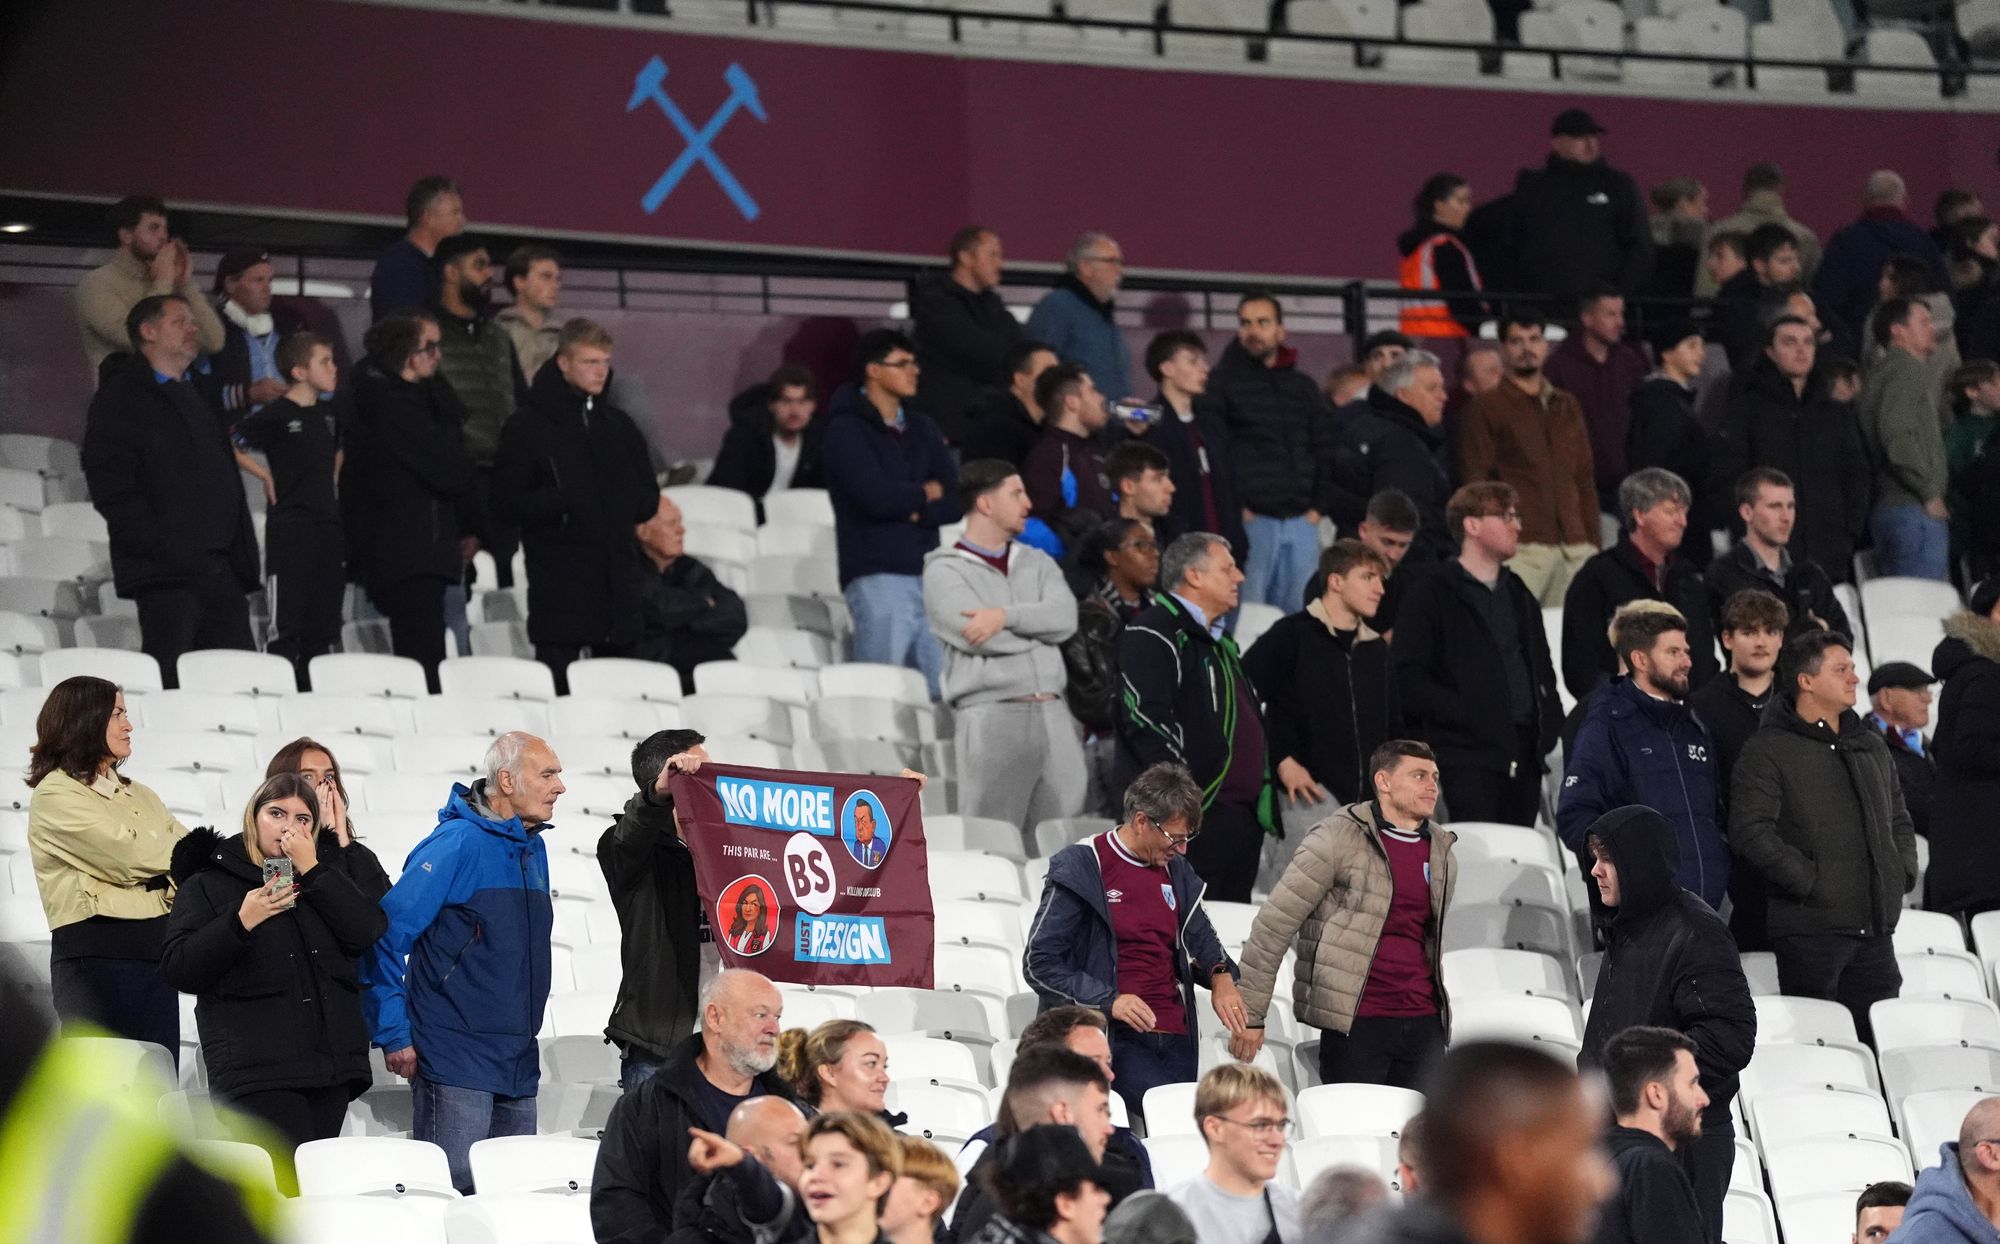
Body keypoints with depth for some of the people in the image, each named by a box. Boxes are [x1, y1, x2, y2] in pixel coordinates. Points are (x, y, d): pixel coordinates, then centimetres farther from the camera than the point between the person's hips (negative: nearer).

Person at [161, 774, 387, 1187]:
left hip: (329, 1067, 5)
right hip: (259, 1071, -5)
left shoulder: (323, 881, 20)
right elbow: (178, 970, -4)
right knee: (294, 1187, -19)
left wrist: (312, 870, -3)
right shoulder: (207, 885, 7)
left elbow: (367, 932, 2)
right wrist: (241, 922, -15)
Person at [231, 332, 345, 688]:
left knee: (323, 630, 8)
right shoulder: (276, 415, -9)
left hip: (329, 526, 7)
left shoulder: (328, 414, 13)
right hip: (290, 528, -7)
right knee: (286, 627, -7)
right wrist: (265, 476, -11)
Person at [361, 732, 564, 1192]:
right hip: (455, 1065, -8)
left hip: (518, 1064, 8)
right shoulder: (456, 844, -12)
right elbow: (384, 935, -15)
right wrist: (394, 1034, -14)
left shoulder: (533, 849, 14)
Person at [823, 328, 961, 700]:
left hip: (926, 573, 6)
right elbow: (876, 497, -15)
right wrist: (925, 493, 2)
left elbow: (957, 500, 9)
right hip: (878, 575, -6)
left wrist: (916, 511, -9)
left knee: (942, 689, 1)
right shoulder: (846, 430, -1)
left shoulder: (921, 429, 18)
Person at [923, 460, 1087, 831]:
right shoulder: (944, 570, 3)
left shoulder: (1037, 563, 19)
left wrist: (1005, 616, -13)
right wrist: (1037, 625, 2)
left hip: (1051, 713, 5)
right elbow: (973, 634, -11)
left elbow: (1065, 616, 1)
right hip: (991, 715, -5)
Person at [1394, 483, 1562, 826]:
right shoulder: (1431, 595, -1)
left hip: (1524, 756, 7)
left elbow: (1542, 667, 29)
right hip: (1466, 756, -7)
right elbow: (1409, 681, -8)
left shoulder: (1517, 595, 22)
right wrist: (1466, 714, -15)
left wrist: (1549, 721, 11)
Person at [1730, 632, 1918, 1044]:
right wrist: (1810, 881, -16)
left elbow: (1899, 819, 30)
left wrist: (1903, 872, 12)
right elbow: (1750, 831, -15)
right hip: (1810, 928, -7)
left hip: (1874, 929, 7)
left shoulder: (1871, 747, 19)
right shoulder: (1768, 751, -5)